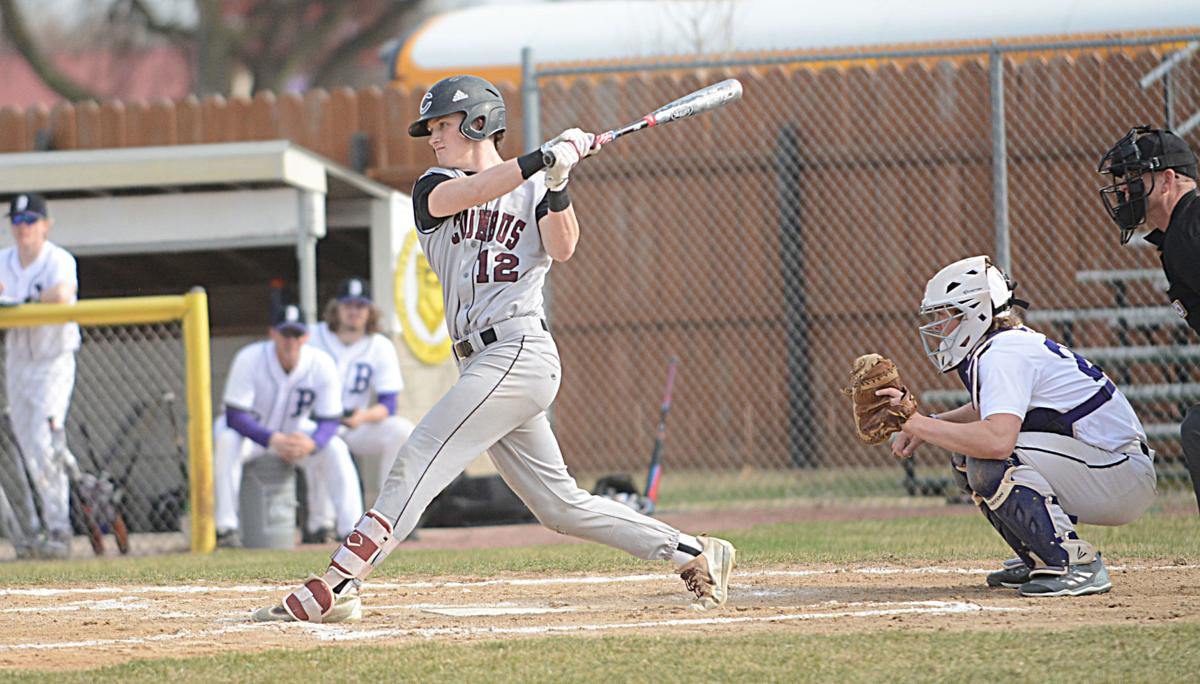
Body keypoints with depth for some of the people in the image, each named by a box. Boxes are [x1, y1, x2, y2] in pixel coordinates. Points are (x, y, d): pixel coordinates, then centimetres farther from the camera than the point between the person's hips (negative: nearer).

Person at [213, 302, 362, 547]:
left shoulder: (322, 364, -19)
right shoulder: (250, 359, -27)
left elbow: (329, 422, -17)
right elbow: (234, 416, -29)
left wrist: (310, 443, -40)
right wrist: (274, 440, -43)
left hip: (296, 434, 3)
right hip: (252, 434, -3)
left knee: (336, 448, -21)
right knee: (226, 439, -35)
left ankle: (352, 530, -21)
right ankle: (226, 527, -33)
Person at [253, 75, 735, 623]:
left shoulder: (533, 187, 6)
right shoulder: (433, 189, 15)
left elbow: (562, 248, -10)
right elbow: (467, 193, -8)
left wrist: (557, 182, -22)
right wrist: (543, 158, -17)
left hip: (521, 350, -6)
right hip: (483, 365, 6)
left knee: (418, 462, -16)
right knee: (559, 505, 7)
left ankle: (334, 588, -22)